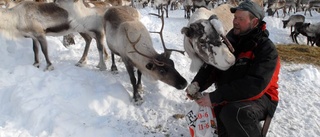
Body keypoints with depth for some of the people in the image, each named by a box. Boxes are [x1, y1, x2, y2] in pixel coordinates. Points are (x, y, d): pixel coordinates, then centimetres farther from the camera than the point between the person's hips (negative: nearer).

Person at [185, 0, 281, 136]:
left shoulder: (266, 49, -14)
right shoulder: (230, 41, 6)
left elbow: (255, 84, -26)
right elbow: (211, 66, 6)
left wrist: (216, 97, -30)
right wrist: (197, 83, -17)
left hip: (259, 98, -4)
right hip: (229, 97, 5)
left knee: (233, 112, -35)